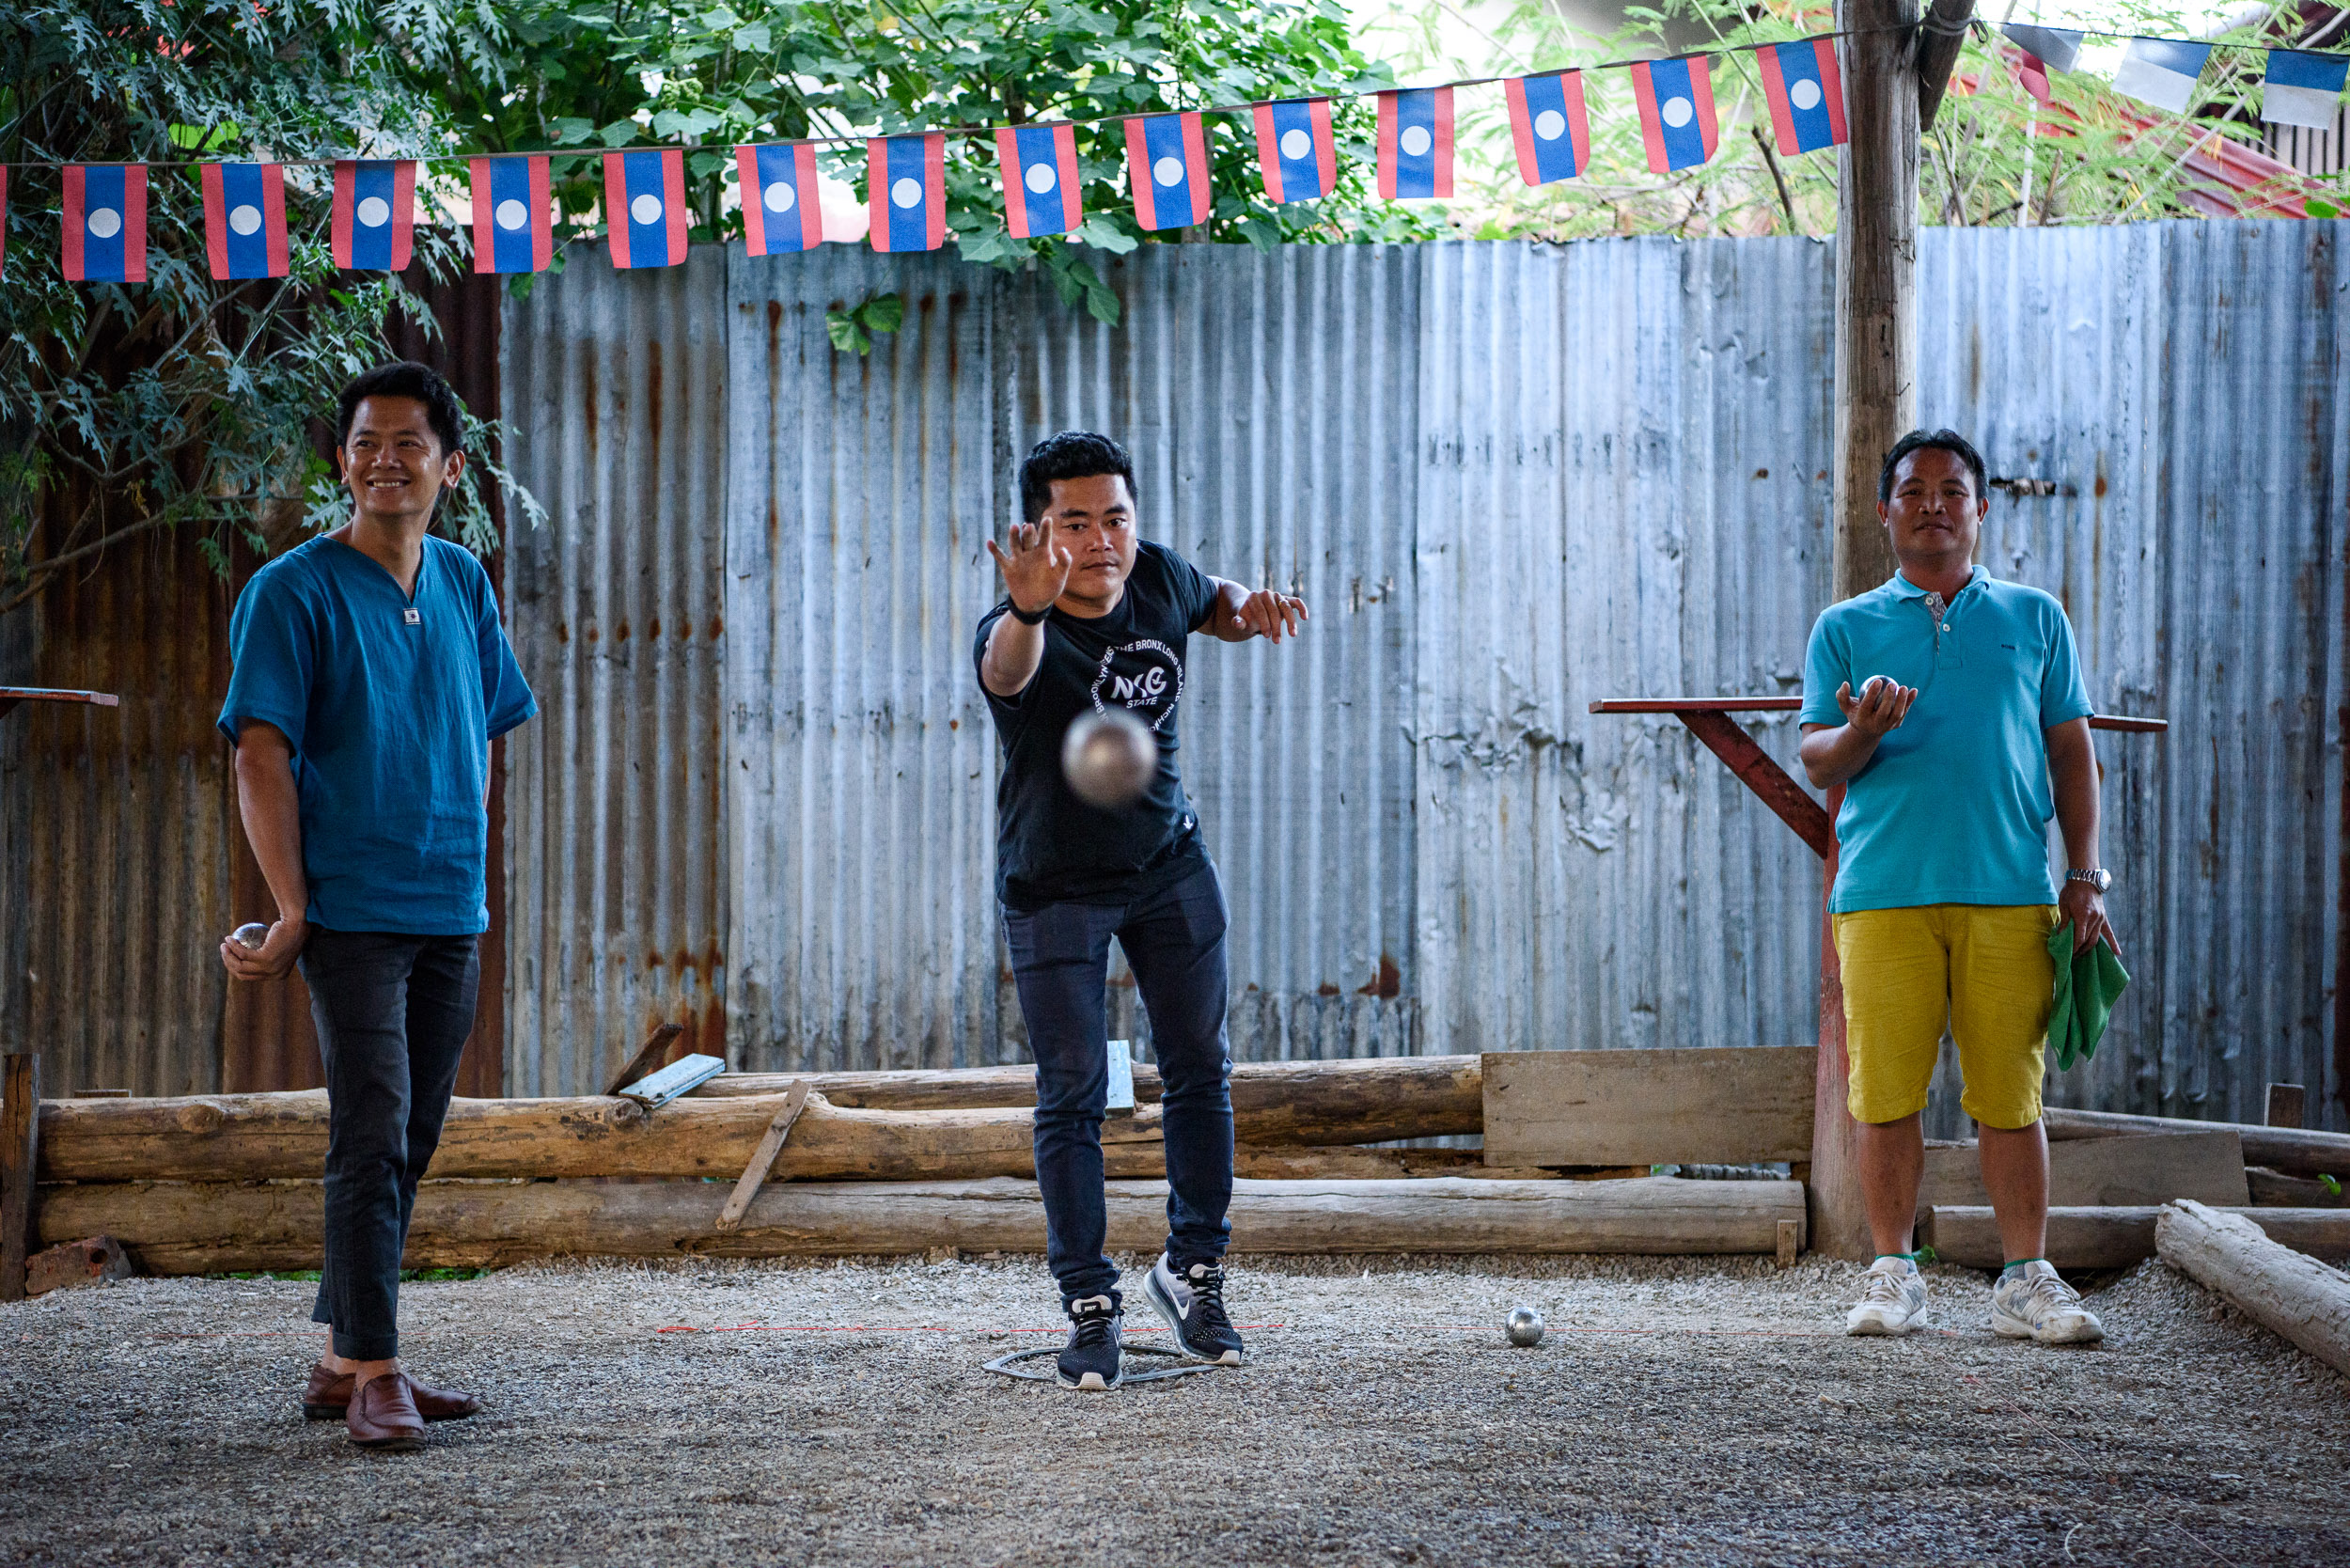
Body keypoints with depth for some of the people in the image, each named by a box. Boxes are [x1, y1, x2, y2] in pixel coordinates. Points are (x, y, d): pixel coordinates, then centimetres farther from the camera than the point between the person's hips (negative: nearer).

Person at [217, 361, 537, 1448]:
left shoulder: (464, 586, 11)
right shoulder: (294, 592, -6)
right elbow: (261, 757, -8)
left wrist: (466, 878, 12)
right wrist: (292, 911, -14)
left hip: (451, 916, 6)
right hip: (351, 912, -6)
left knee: (406, 1145, 9)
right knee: (372, 1137, -10)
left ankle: (342, 1361, 18)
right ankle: (372, 1375, -6)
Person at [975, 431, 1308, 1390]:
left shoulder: (1160, 579, -11)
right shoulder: (1016, 634, -28)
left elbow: (1214, 606, 13)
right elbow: (1007, 668, -54)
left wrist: (1250, 610, -12)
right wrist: (1028, 608, -78)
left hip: (1169, 862, 5)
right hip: (1054, 887, -5)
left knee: (1200, 1070, 9)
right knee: (1072, 1094, -5)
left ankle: (1191, 1271, 24)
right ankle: (1091, 1308, 5)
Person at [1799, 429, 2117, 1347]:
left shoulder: (2034, 618, 16)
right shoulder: (1845, 629, 13)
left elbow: (2071, 752, 14)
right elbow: (1817, 761, 7)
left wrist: (2084, 876, 5)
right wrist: (1862, 731, -16)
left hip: (2012, 891, 0)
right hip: (1884, 889, 0)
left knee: (2011, 1091, -1)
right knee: (1886, 1090, -3)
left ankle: (2026, 1280, 4)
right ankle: (1893, 1273, 7)